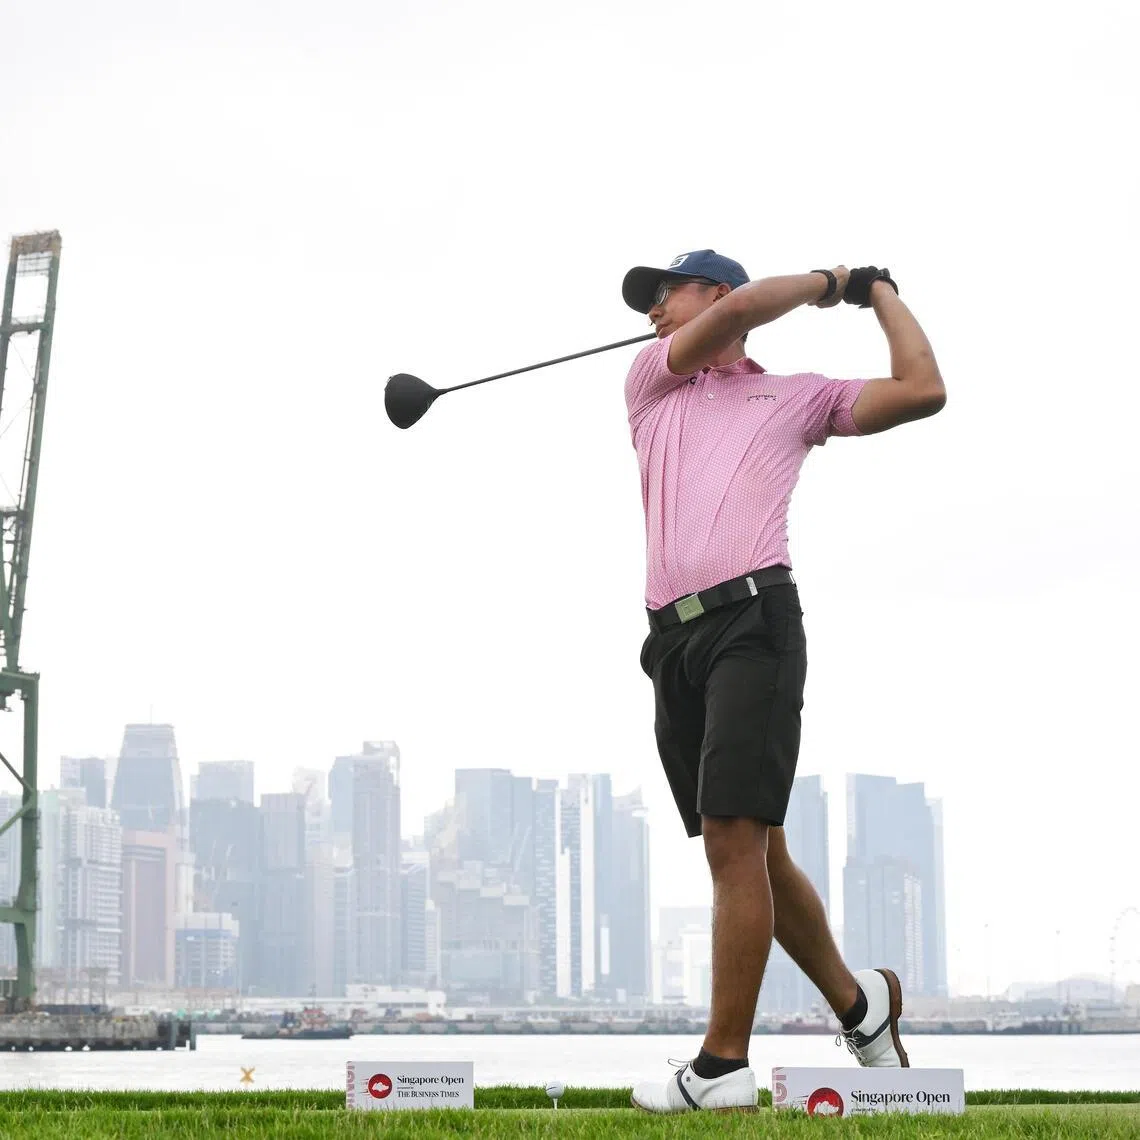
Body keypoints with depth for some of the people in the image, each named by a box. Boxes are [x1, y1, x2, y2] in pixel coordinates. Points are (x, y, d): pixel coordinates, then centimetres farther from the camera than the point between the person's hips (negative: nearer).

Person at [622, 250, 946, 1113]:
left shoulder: (798, 396, 16)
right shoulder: (652, 379, 23)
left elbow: (923, 392, 7)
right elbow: (740, 311, 6)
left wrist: (879, 292, 19)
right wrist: (822, 283, 20)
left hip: (753, 622, -5)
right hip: (675, 639, 5)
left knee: (735, 842, -15)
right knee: (754, 851, 7)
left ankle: (723, 1065, -13)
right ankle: (857, 1002, 25)